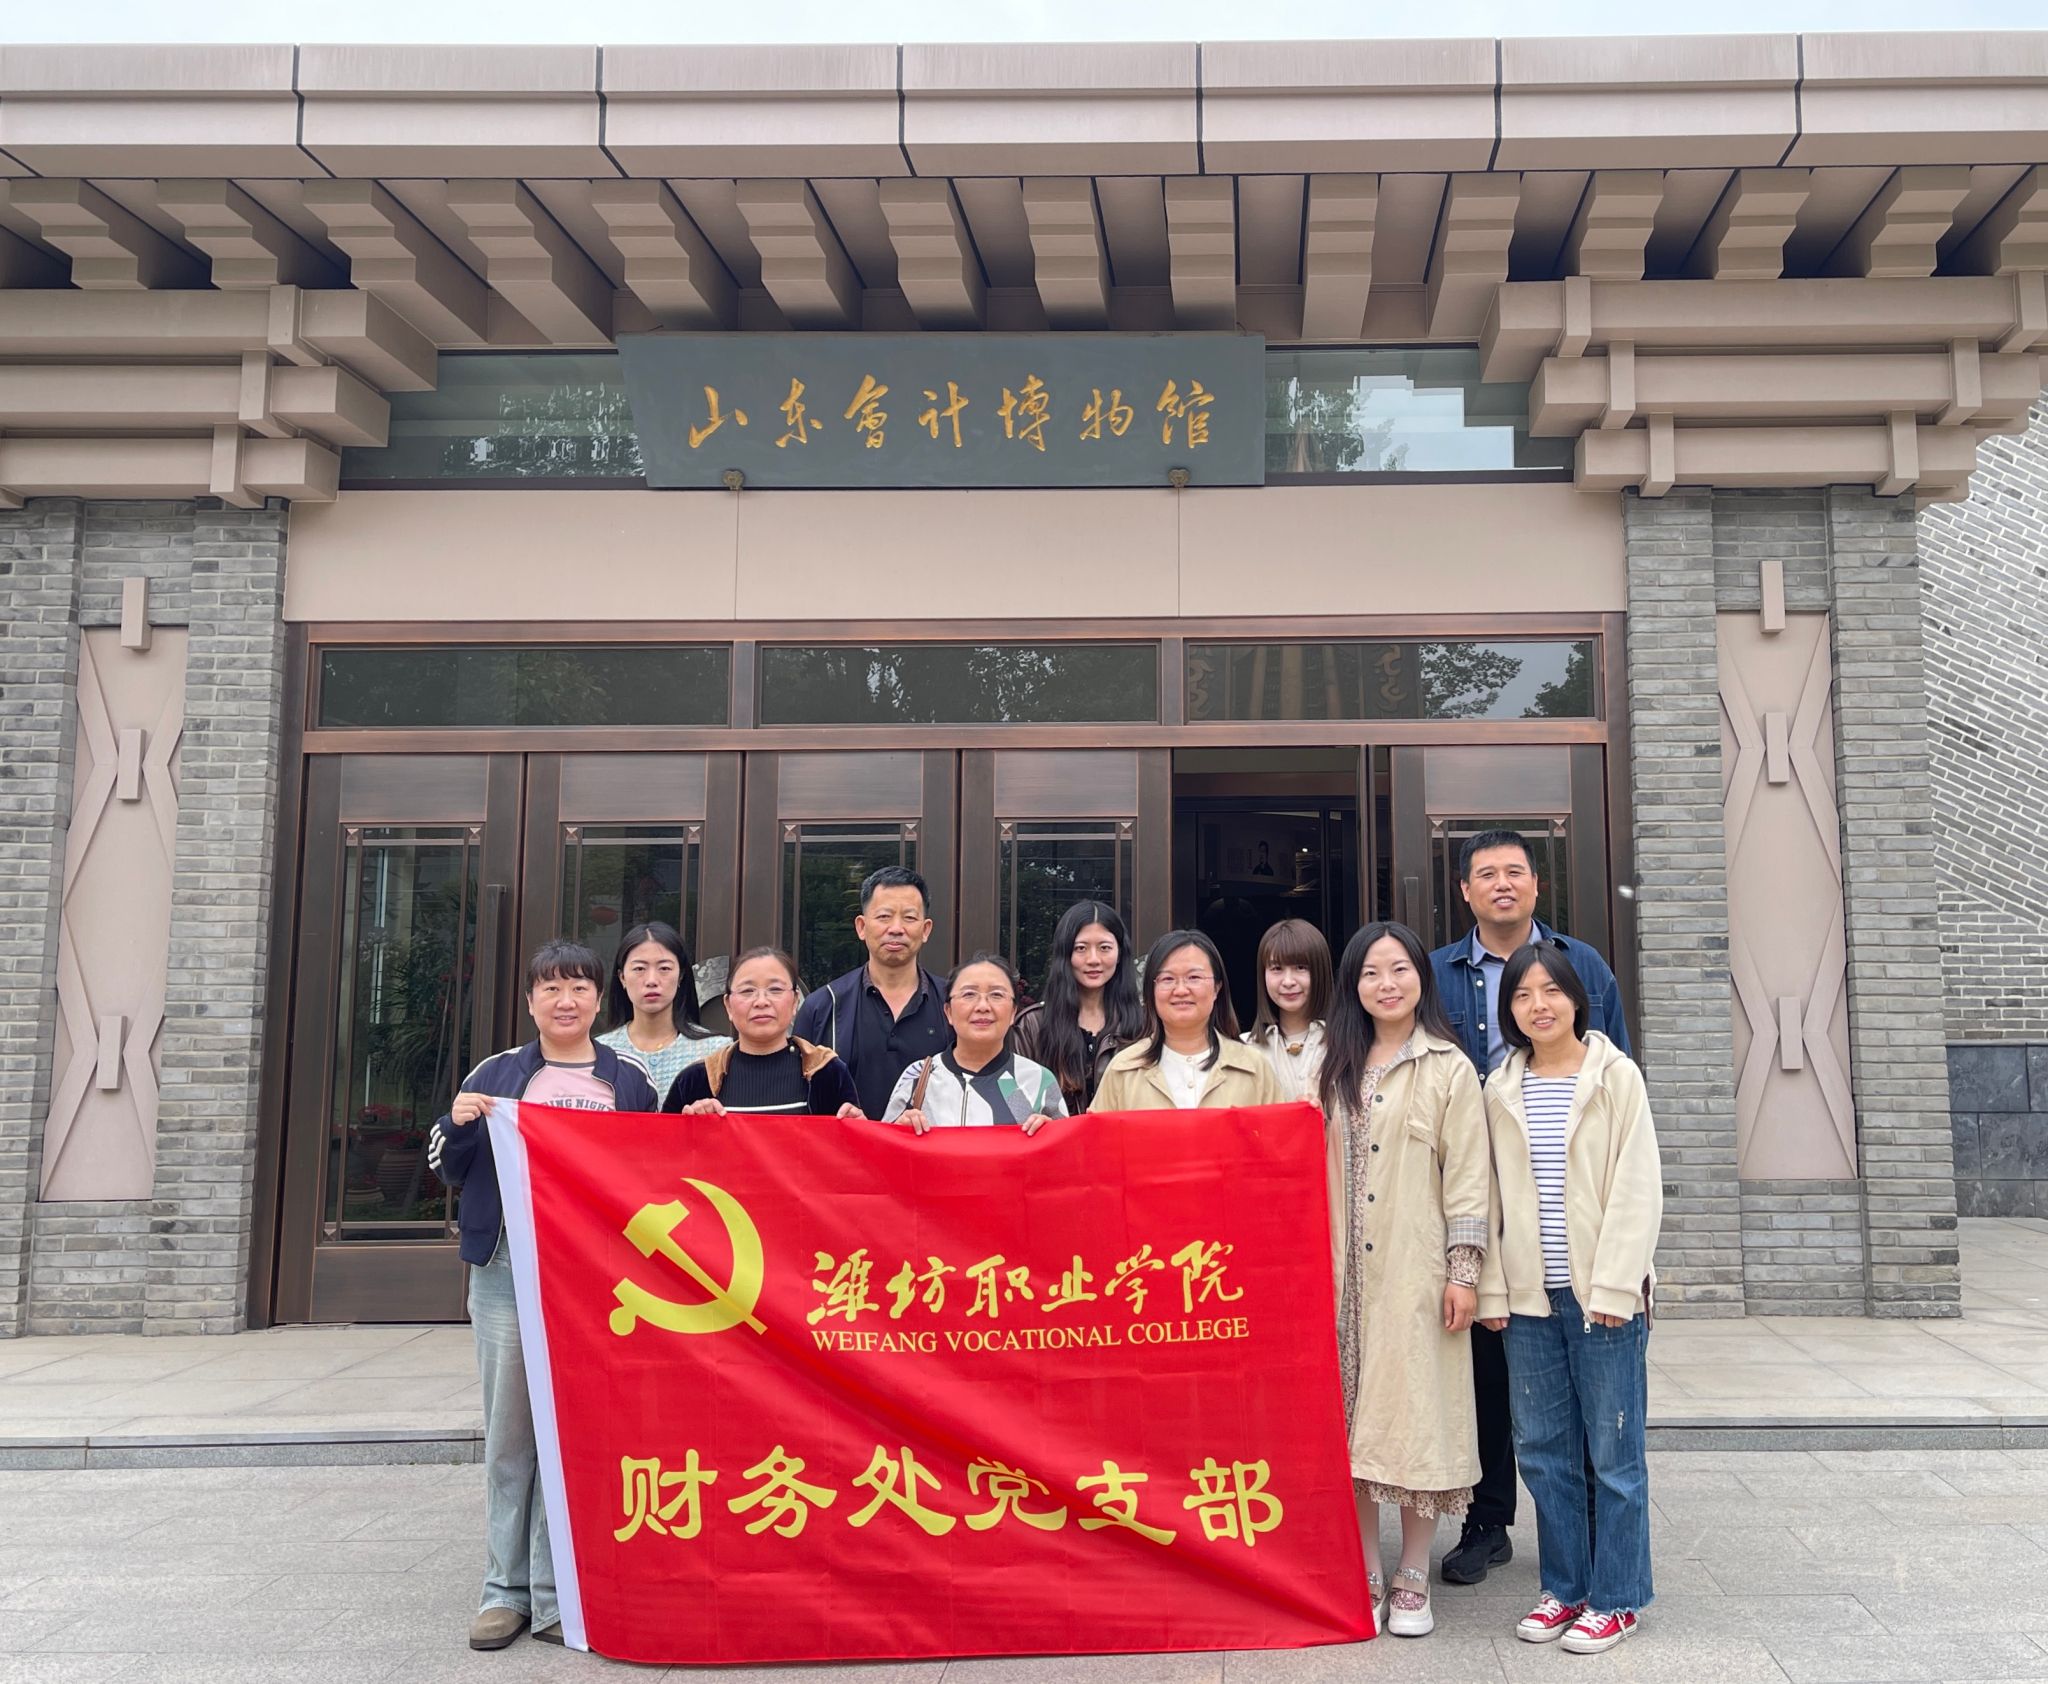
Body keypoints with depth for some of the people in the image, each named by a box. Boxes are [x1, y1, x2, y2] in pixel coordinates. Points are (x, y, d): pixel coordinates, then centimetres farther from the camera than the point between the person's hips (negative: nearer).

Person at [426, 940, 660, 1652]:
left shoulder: (630, 1080, 8)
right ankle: (506, 1587, 16)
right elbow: (449, 1170, 13)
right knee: (509, 1428, 5)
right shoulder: (496, 1074, 9)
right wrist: (458, 1123, -5)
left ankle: (556, 1592, 11)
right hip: (507, 1267, 1)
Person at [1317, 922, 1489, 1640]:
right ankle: (1366, 1574, 18)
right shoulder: (1337, 1070, 12)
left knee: (1417, 1411, 1)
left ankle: (1413, 1579, 15)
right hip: (1346, 1271, 4)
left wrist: (1464, 1270, -9)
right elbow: (1320, 1171, 13)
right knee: (1352, 1418, 6)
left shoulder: (1448, 1069, -1)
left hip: (1417, 1272, -4)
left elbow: (1467, 1175, -5)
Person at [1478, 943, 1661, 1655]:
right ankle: (1564, 1587, 25)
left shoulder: (1615, 1076, -3)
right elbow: (1491, 1196, 9)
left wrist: (1614, 1286, -12)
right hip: (1528, 1299, 4)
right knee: (1543, 1451, 11)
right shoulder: (1501, 1089, 8)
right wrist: (1492, 1289, 3)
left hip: (1603, 1295, -4)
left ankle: (1616, 1598, 17)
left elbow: (1637, 1189, -6)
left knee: (1614, 1453, 4)